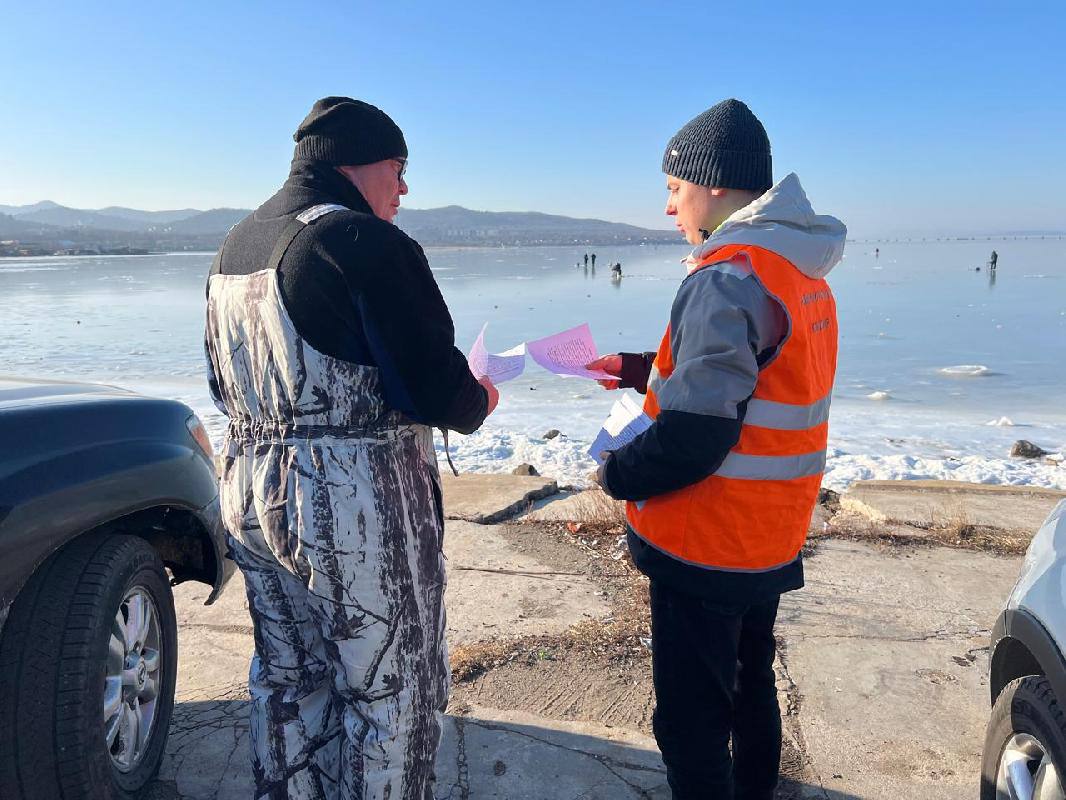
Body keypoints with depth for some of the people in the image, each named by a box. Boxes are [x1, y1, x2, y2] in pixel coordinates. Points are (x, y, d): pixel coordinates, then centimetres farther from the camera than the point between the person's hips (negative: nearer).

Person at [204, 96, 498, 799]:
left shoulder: (235, 246, 11)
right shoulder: (368, 243, -17)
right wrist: (478, 401, 1)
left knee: (288, 678, 22)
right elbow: (435, 390, -20)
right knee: (392, 691, 8)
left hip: (251, 495, 9)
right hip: (358, 506, -8)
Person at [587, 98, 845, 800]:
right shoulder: (802, 273, 8)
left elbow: (695, 433, -27)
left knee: (691, 719, 5)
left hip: (706, 548, -10)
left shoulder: (726, 276, -22)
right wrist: (639, 370, 18)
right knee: (749, 684, 26)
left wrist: (618, 474, -10)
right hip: (771, 541, 10)